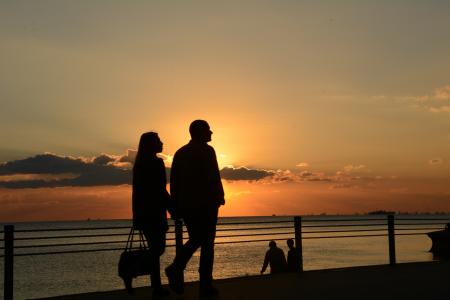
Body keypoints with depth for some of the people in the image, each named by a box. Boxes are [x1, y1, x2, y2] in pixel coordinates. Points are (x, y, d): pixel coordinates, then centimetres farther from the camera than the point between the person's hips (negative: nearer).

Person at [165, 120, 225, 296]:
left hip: (186, 205, 6)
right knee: (207, 243, 2)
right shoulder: (207, 150, -7)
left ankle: (176, 268, -5)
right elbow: (214, 178, -15)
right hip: (206, 204, -6)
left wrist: (176, 207, 13)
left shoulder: (180, 153, 11)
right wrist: (220, 198, -7)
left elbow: (173, 181, 10)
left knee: (194, 240, 18)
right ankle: (205, 286, 2)